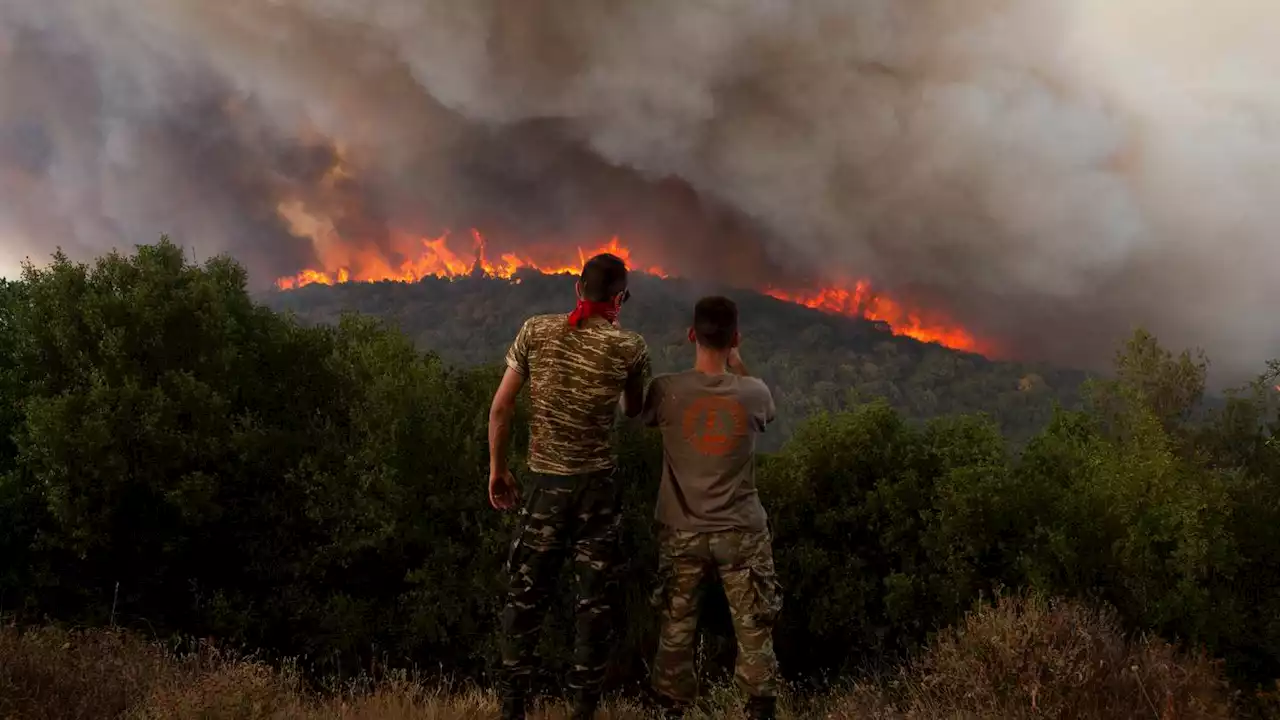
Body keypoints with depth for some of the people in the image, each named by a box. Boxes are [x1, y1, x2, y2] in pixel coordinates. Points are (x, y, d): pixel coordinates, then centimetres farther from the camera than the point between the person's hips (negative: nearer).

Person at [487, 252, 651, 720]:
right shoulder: (629, 347, -6)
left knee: (525, 595, 11)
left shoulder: (536, 331, -2)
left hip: (544, 483, 1)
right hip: (597, 485, -1)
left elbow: (500, 407, -2)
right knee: (594, 598, 9)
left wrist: (497, 468, 9)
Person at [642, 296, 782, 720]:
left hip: (682, 532, 1)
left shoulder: (666, 390, -13)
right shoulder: (754, 393, -11)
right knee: (753, 629, 10)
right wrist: (738, 368, 17)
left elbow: (644, 417, 10)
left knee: (677, 628, 12)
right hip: (741, 532, 0)